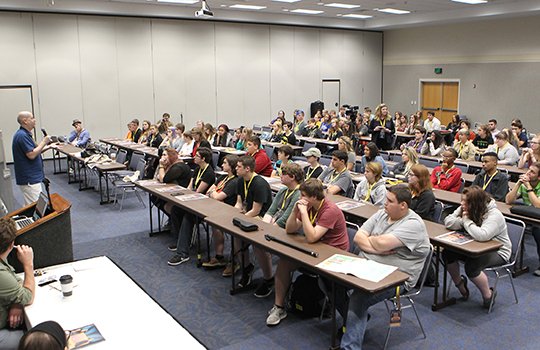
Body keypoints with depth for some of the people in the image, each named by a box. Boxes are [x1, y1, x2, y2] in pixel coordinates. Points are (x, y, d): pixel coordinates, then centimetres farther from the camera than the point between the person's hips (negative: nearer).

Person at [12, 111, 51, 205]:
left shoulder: (25, 134, 15)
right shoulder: (22, 135, -19)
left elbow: (34, 151, 19)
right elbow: (31, 155, -24)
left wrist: (47, 146, 9)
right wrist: (43, 142, -14)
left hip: (32, 177, 11)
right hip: (29, 179, -11)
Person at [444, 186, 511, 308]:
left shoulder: (494, 215, -26)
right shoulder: (466, 209, -5)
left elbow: (481, 236, -41)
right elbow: (448, 222, -8)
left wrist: (466, 220, -29)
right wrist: (462, 220, -26)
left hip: (498, 251, -7)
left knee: (471, 266, -31)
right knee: (447, 253, -13)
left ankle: (488, 295, -3)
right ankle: (460, 285, 10)